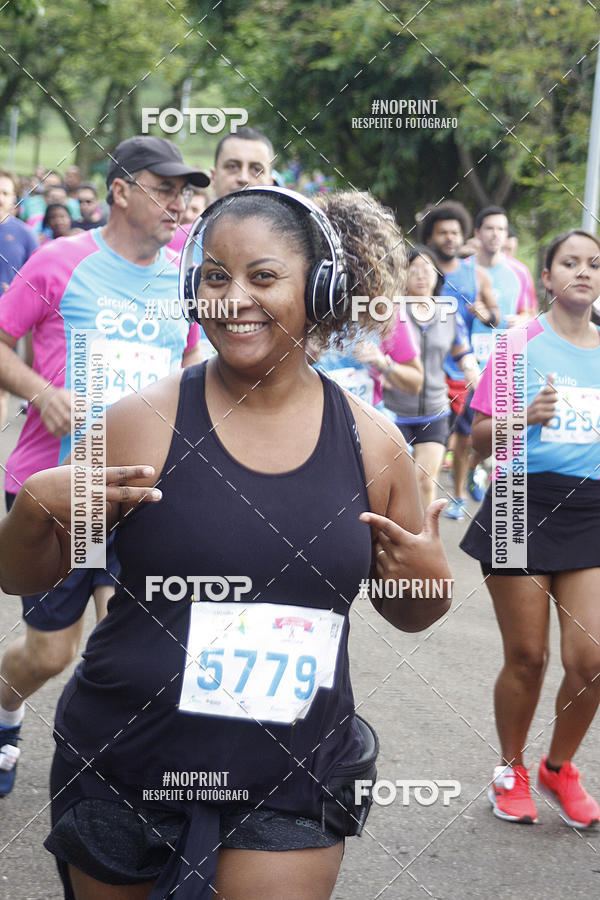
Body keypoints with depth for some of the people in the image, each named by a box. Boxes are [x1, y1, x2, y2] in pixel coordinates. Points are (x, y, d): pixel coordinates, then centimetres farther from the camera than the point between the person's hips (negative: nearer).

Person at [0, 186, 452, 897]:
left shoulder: (373, 444, -1)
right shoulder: (144, 422, -7)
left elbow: (406, 613, 14)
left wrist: (433, 584, -8)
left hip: (290, 788, 0)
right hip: (123, 776, 0)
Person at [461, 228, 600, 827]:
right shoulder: (521, 346, 0)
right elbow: (480, 436, 0)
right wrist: (526, 418, -17)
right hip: (524, 503, -3)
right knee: (526, 659, 2)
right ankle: (510, 770, 26)